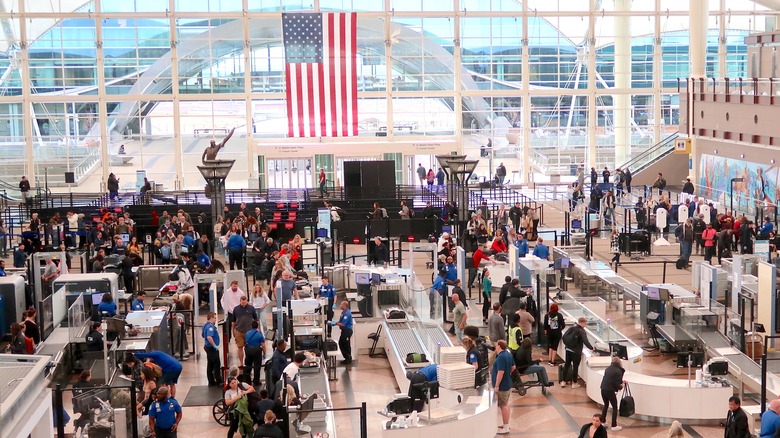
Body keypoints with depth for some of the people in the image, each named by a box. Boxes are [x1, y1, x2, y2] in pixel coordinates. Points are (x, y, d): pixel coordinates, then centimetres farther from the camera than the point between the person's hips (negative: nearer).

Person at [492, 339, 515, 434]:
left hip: (502, 385, -10)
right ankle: (505, 423, 31)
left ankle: (506, 428, 2)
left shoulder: (501, 357, -25)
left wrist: (496, 385, -24)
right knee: (506, 404, 20)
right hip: (508, 383, 10)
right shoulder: (508, 354, 6)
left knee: (503, 406, -3)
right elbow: (513, 367, 17)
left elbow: (500, 372, -28)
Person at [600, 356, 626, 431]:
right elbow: (617, 384, -13)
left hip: (603, 389, 6)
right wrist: (621, 386, 9)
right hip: (610, 391, -6)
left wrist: (621, 381, 29)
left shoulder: (608, 368, 9)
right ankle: (614, 426, 10)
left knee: (606, 405, 27)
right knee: (615, 407, 9)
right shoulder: (618, 371, -10)